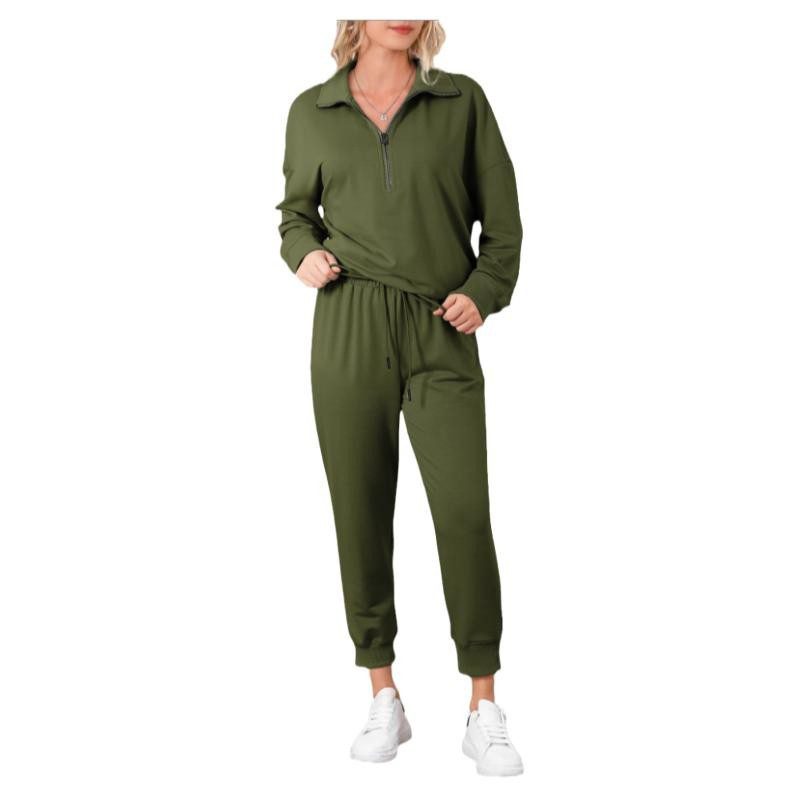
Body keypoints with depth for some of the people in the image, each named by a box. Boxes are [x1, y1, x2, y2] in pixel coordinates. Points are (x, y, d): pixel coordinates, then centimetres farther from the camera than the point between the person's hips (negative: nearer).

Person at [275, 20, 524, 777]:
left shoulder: (462, 100, 7)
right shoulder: (312, 111, 9)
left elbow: (501, 217, 9)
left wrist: (485, 292, -7)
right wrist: (303, 253, 0)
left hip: (442, 334, -1)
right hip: (348, 327, 1)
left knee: (465, 513, -10)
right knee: (361, 515, 3)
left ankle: (485, 712, 1)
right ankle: (384, 700, 16)